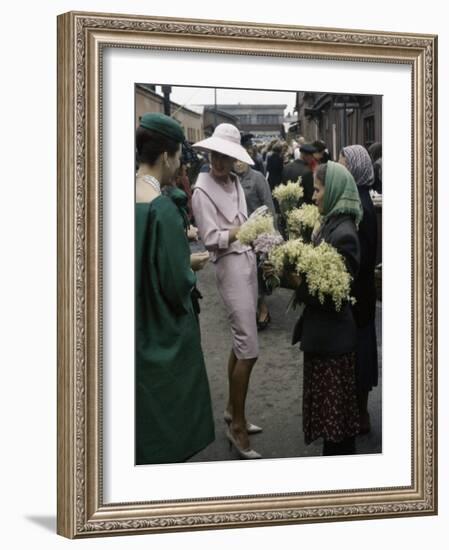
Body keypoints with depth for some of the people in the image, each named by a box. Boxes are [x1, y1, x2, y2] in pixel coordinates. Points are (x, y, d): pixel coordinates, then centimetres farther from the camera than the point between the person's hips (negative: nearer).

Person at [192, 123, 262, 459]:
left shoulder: (235, 182, 11)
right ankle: (237, 426, -1)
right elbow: (210, 238, -15)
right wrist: (236, 233, -25)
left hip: (248, 260, 8)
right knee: (249, 349, -10)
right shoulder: (202, 190, -10)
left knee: (241, 342, 14)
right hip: (230, 266, -8)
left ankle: (233, 410, 28)